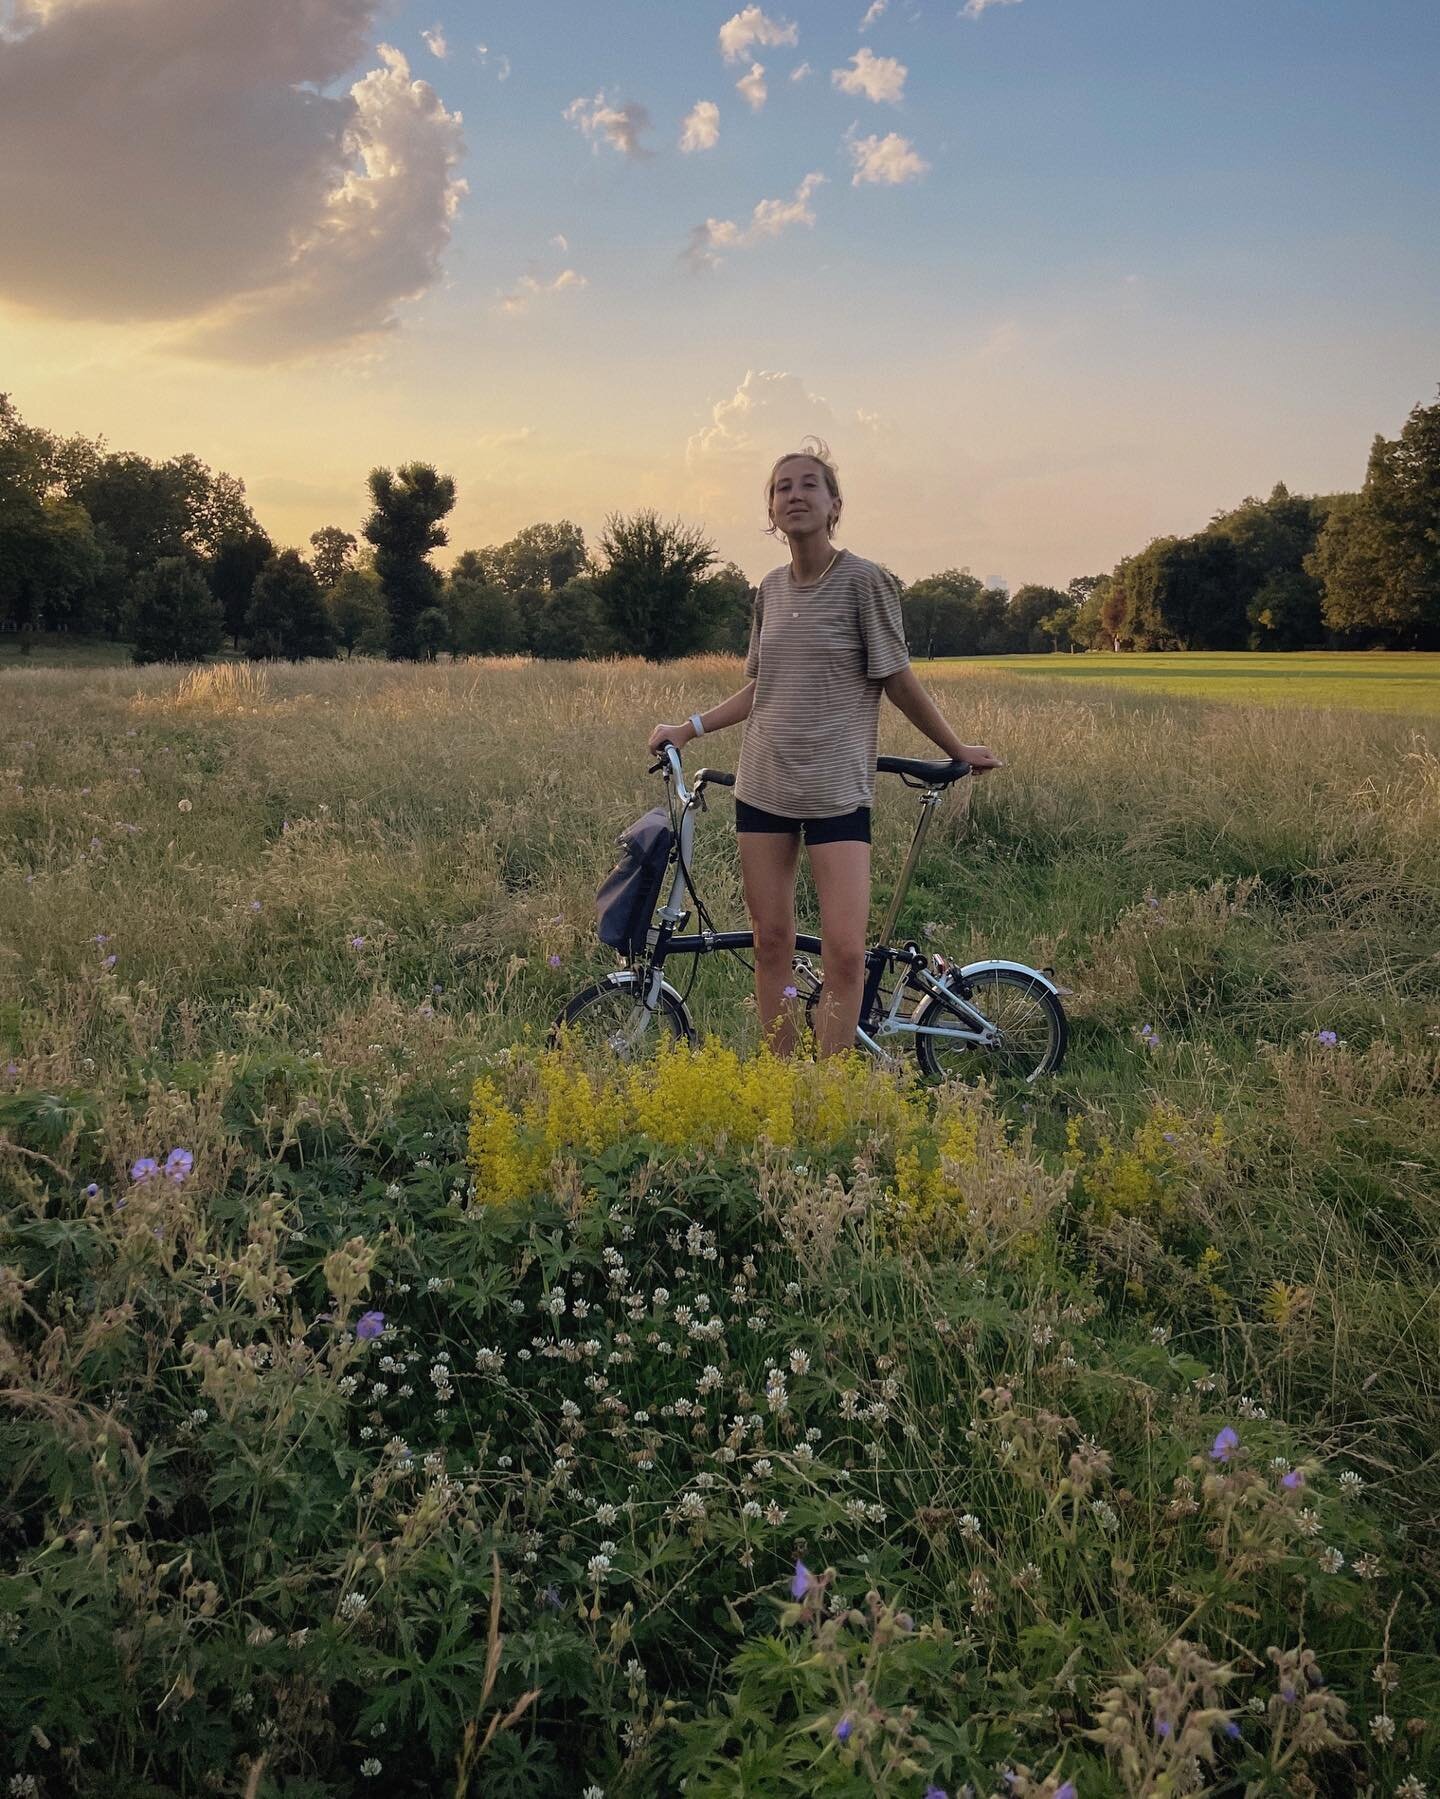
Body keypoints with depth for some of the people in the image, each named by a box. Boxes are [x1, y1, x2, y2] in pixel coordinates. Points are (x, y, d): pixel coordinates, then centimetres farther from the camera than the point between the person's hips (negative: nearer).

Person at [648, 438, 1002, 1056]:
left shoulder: (863, 580, -6)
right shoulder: (771, 588, 10)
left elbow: (897, 679, 1)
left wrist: (957, 750, 6)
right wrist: (689, 728, 12)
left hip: (837, 788, -5)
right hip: (763, 784, 5)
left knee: (845, 953, -10)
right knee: (771, 943, 7)